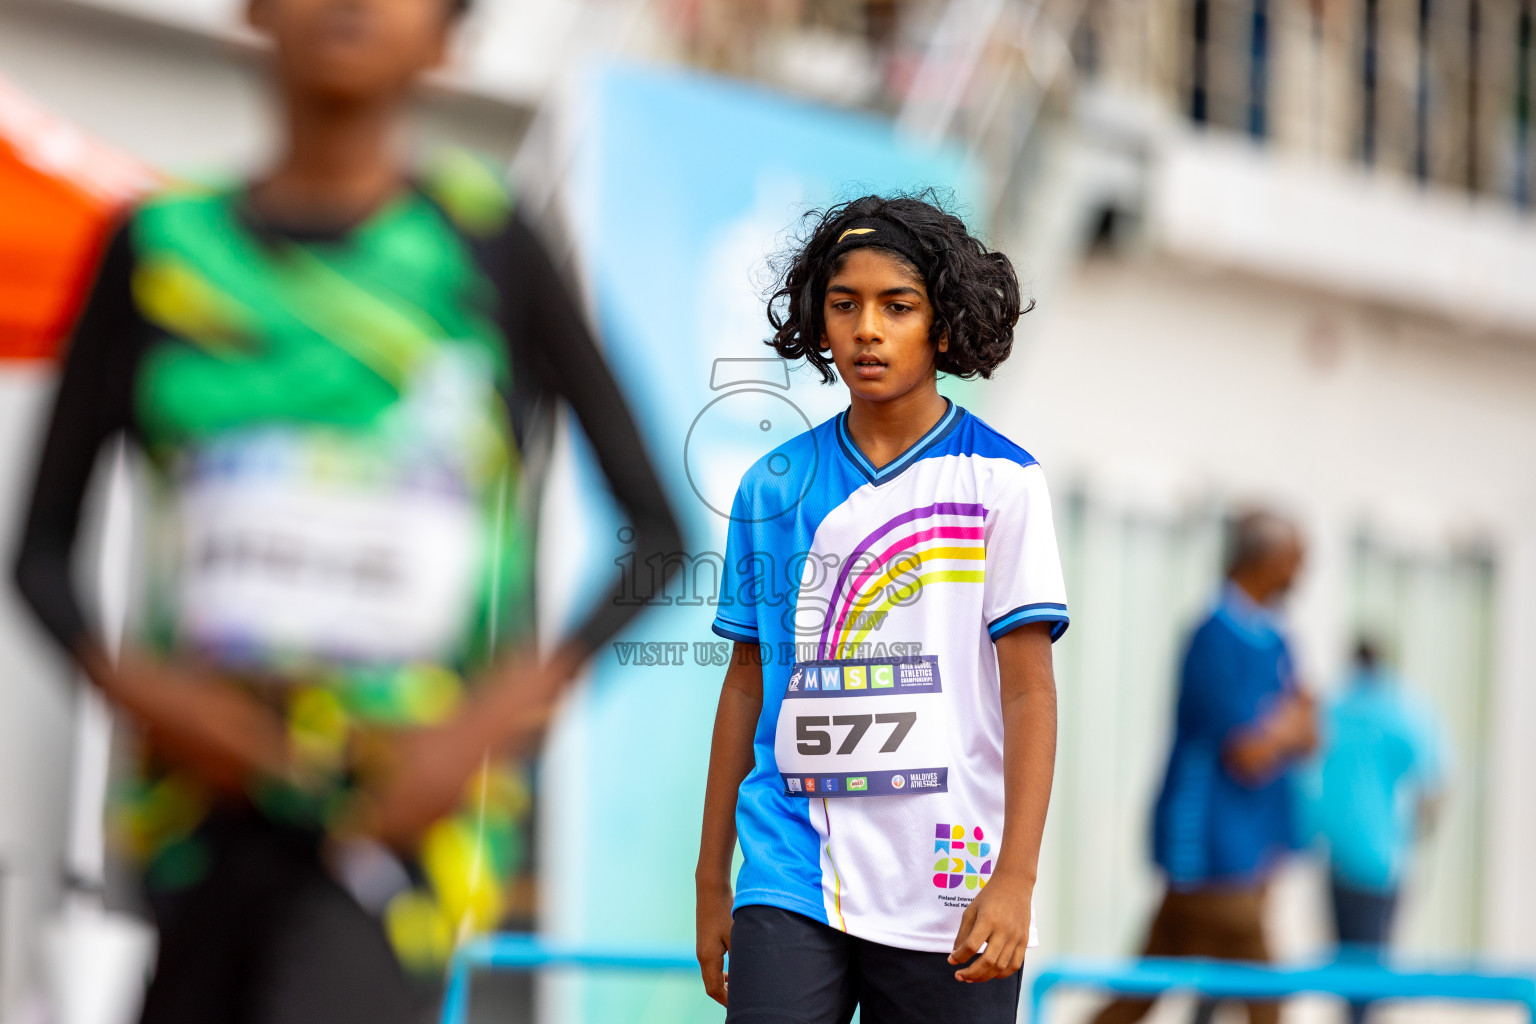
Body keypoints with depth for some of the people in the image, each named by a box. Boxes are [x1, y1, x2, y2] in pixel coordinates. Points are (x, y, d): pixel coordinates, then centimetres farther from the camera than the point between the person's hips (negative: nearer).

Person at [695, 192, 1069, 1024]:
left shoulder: (1001, 480, 1)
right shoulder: (773, 487, 10)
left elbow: (1028, 689, -3)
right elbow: (747, 682, 14)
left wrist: (1014, 878, -13)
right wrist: (711, 881, 13)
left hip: (945, 899, -2)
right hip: (788, 884, 2)